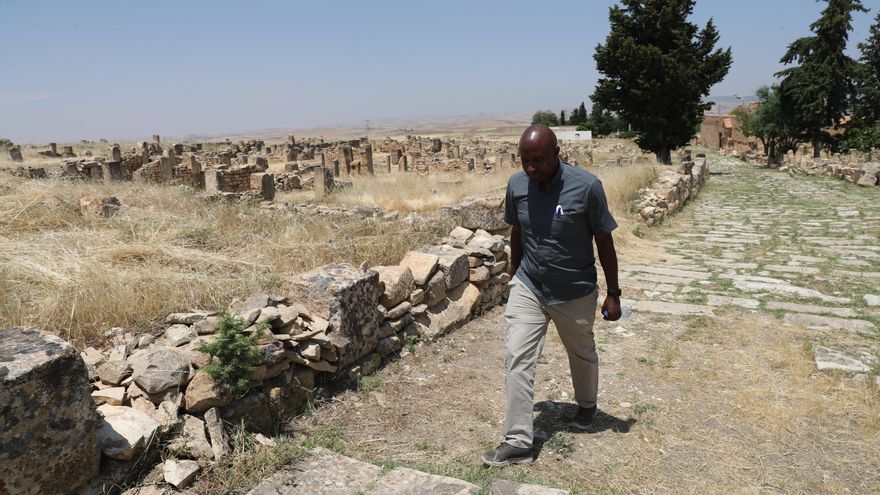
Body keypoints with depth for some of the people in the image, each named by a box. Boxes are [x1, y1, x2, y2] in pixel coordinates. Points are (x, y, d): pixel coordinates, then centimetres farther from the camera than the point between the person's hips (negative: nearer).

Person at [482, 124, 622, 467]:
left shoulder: (586, 187, -22)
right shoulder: (516, 185, -10)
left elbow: (604, 242, -11)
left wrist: (613, 294, -6)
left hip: (575, 293, -2)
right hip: (527, 288, 2)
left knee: (582, 355, 20)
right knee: (518, 360, -6)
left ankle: (587, 405, 50)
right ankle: (518, 441, 3)